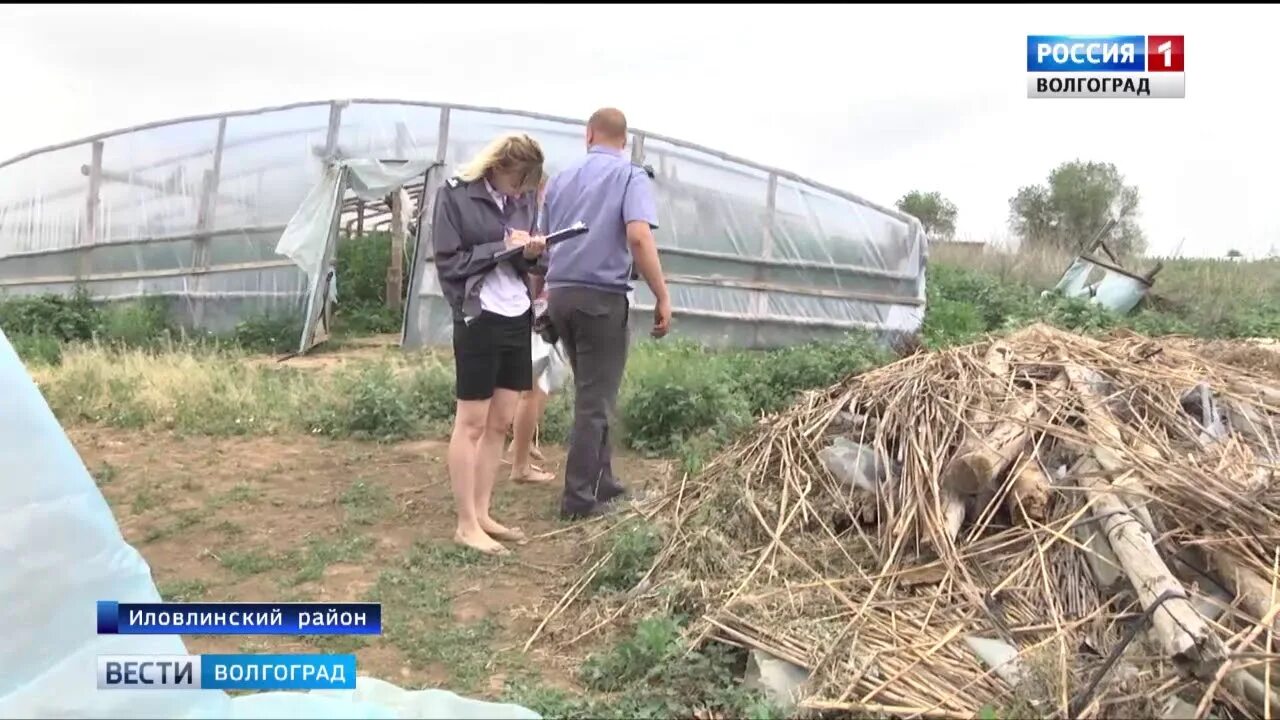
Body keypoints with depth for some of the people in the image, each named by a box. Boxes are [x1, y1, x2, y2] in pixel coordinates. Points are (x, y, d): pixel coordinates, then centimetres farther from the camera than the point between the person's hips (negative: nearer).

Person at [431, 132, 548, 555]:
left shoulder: (524, 197, 8)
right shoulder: (455, 194, -8)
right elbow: (448, 262, -10)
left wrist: (532, 254, -8)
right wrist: (501, 248, -17)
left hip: (518, 316, 7)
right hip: (479, 318, -6)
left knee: (501, 423, 11)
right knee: (471, 423, 1)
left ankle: (482, 514, 22)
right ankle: (466, 524, 11)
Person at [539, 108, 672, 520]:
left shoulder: (561, 179, 14)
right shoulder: (630, 176, -4)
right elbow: (638, 236, -21)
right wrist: (663, 298, -18)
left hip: (560, 294, 6)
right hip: (602, 297, -6)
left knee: (591, 393, 18)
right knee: (596, 400, 2)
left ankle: (602, 482, 26)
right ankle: (579, 498, 8)